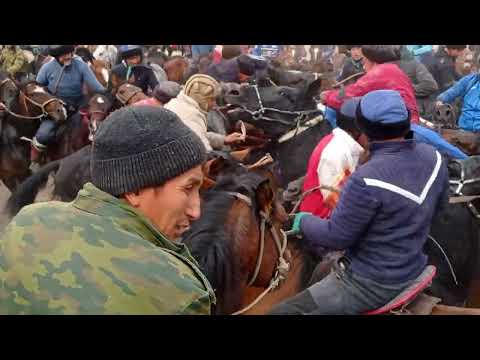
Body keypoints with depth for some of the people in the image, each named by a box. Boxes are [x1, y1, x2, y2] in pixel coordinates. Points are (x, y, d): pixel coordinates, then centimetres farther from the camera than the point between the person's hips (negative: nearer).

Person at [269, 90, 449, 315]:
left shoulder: (367, 180, -31)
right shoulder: (433, 157, -8)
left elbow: (336, 237, -20)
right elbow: (440, 204, 11)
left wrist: (304, 221, -2)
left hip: (372, 284, -8)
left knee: (281, 311, -2)